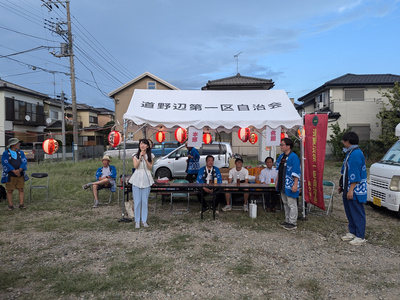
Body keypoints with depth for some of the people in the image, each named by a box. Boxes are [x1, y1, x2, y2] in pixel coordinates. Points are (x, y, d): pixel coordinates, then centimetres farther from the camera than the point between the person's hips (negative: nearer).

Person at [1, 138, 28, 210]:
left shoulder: (20, 153, 9)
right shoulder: (6, 153, -1)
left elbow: (24, 162, 1)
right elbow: (5, 163, -11)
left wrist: (19, 170, -16)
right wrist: (14, 171, -18)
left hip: (20, 175, 3)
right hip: (10, 175, -3)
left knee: (21, 189, 2)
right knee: (9, 190, 2)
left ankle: (21, 204, 7)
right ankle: (10, 205, 9)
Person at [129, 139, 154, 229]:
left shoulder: (150, 155, 9)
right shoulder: (135, 155, 7)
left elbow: (150, 167, -2)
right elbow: (135, 166, -6)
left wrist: (145, 158, -12)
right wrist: (140, 157, -15)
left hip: (146, 178, 1)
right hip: (137, 178, 0)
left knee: (145, 201, 3)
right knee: (137, 201, 0)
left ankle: (144, 220, 13)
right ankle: (137, 221, 9)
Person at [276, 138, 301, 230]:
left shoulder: (294, 157, -15)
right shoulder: (281, 156, 11)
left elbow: (296, 173, -18)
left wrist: (295, 185, -21)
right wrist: (277, 181, 19)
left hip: (290, 185, -9)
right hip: (283, 185, 9)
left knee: (292, 204, -1)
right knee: (285, 204, 17)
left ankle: (293, 223, 8)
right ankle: (287, 221, 28)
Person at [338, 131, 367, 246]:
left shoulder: (356, 154, -19)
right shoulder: (349, 153, 14)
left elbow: (355, 174, -23)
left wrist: (351, 189, -23)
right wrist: (342, 186, 22)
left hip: (355, 190, -10)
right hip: (348, 189, 10)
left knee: (358, 213, -1)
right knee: (349, 212, 17)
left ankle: (360, 237, 8)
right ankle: (352, 232, 29)